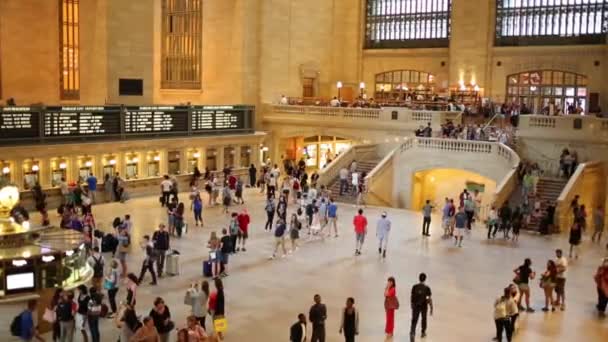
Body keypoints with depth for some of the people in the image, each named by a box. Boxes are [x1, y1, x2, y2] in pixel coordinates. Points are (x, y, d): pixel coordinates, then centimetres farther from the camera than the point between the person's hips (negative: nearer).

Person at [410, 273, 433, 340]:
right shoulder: (427, 288, -12)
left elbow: (412, 297, 0)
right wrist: (431, 308, -4)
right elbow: (429, 299, -11)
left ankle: (412, 332, -23)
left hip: (416, 306, 0)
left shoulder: (414, 287, -6)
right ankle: (423, 333, 35)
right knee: (424, 319, 21)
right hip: (424, 306, 0)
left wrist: (412, 305, 15)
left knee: (414, 320, -1)